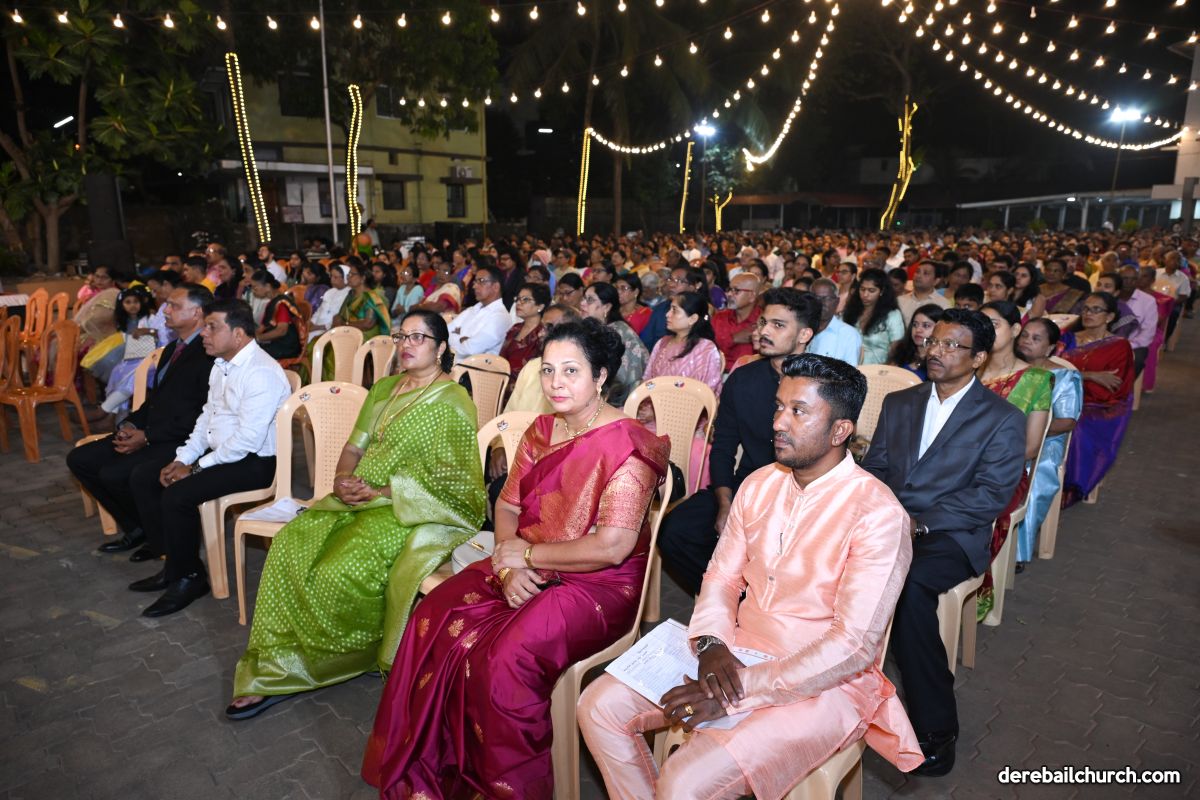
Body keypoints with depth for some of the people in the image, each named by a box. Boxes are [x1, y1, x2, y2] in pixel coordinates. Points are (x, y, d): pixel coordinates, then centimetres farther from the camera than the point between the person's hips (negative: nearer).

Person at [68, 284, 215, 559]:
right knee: (79, 459, 5)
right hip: (149, 434, 10)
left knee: (114, 474, -23)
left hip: (181, 442, -10)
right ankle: (135, 528, 13)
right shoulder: (172, 350, 18)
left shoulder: (209, 354, -15)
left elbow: (202, 417, -21)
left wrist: (148, 437, -17)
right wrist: (131, 424, 3)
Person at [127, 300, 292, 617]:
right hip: (218, 453, 10)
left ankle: (188, 577, -1)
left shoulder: (261, 373, -22)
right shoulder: (221, 366, 11)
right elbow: (207, 416, 17)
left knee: (177, 495, -24)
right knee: (144, 480, 6)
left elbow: (247, 440, -26)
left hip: (254, 462, -10)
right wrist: (182, 459, 4)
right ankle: (174, 564, 16)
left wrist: (196, 469, -17)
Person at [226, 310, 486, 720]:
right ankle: (276, 668, -7)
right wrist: (343, 478, -6)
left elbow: (450, 477, -14)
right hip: (364, 498, 7)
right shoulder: (384, 388, 17)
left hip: (416, 509, -7)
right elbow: (354, 446, 17)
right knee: (292, 543, -15)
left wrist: (381, 492, -17)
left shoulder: (453, 402, -7)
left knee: (342, 570, -27)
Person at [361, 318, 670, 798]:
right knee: (433, 620, -13)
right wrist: (509, 569, -10)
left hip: (598, 585, -7)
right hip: (526, 573, 7)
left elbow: (612, 547, -22)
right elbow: (507, 506, 9)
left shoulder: (626, 446, -16)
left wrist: (527, 554, -12)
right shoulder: (541, 431, 8)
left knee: (505, 657, -28)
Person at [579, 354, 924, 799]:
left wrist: (737, 693, -23)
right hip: (737, 653, 7)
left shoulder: (877, 513, -18)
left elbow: (854, 646, -21)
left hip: (822, 683, -6)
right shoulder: (759, 484, 3)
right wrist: (711, 644, -13)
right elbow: (722, 578, 9)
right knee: (600, 707, -2)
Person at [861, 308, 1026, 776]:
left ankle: (934, 727, -18)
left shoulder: (1002, 419, 3)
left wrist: (920, 523, -18)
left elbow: (991, 495, -6)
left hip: (951, 535, -3)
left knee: (909, 584, -35)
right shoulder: (898, 403, 16)